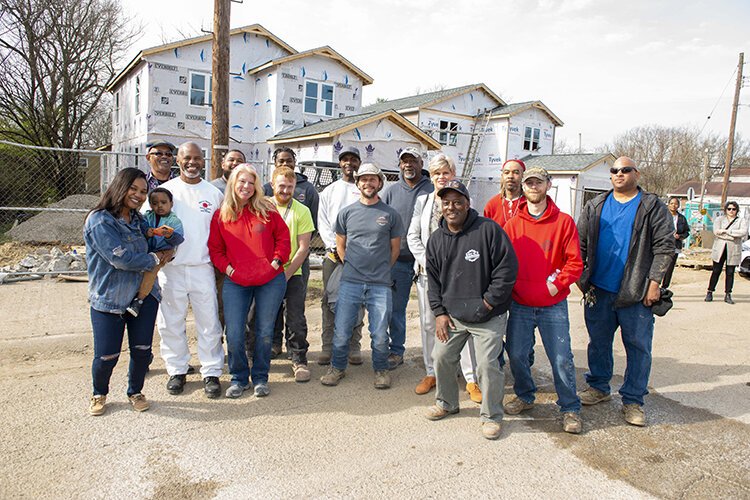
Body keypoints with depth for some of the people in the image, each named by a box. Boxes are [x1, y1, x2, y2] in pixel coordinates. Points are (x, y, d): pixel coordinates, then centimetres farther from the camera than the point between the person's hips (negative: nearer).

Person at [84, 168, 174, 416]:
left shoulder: (139, 219, 10)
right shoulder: (100, 220, -12)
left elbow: (155, 246, 15)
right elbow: (121, 258, -20)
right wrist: (156, 258, -8)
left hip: (144, 294, 5)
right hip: (109, 298, -5)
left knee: (142, 349, 7)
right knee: (107, 355, 0)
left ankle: (135, 392, 32)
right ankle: (99, 394, 30)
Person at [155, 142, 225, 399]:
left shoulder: (214, 193, 8)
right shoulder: (165, 190, 5)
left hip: (203, 268, 0)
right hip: (171, 268, 0)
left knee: (209, 324, 2)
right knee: (171, 323, 8)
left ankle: (211, 372, 14)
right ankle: (177, 370, 25)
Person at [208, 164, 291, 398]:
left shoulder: (266, 210, 2)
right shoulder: (221, 215, 4)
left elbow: (283, 237, 6)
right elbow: (215, 248, 9)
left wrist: (276, 261, -4)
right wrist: (227, 268, -4)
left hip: (270, 281, 0)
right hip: (236, 282, 1)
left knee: (264, 332, 7)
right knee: (234, 334, -3)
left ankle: (260, 378, 24)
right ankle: (239, 378, 19)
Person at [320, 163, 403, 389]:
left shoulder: (391, 214, 4)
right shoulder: (347, 212, 6)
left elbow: (395, 248, 12)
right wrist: (351, 267, 12)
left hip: (380, 285, -1)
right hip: (350, 283, 1)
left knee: (380, 334, 6)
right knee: (341, 331, 5)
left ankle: (381, 369, 27)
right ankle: (337, 367, 26)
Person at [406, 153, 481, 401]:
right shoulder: (422, 201, 11)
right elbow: (412, 236, 8)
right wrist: (426, 261, -4)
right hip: (427, 271, 3)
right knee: (428, 323, 8)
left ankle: (471, 379, 7)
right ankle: (431, 373, 23)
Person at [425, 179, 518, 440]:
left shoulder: (488, 229, -13)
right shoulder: (436, 239, 5)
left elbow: (507, 268, -13)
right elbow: (433, 279, 11)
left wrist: (488, 302, -13)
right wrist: (439, 312, 2)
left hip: (488, 317, -5)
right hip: (452, 315, 5)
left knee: (487, 364, -4)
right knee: (441, 357, 10)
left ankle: (491, 416, 19)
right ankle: (446, 403, 36)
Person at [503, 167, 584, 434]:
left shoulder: (564, 222, -2)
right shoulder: (513, 223, 4)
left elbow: (575, 262, -4)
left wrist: (557, 284, -14)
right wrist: (511, 285, -6)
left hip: (553, 305, -2)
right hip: (520, 304, 2)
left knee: (561, 358, 1)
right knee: (516, 354, 9)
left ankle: (570, 409, 20)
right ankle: (524, 396, 33)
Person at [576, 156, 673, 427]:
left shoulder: (652, 206, 0)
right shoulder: (595, 206, 9)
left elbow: (665, 246, -4)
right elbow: (580, 243, 10)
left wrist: (654, 281, -11)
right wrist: (581, 276, 3)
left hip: (637, 293, -2)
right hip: (598, 290, 3)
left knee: (638, 347, 4)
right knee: (598, 342, 13)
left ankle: (633, 400, 17)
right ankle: (598, 387, 30)